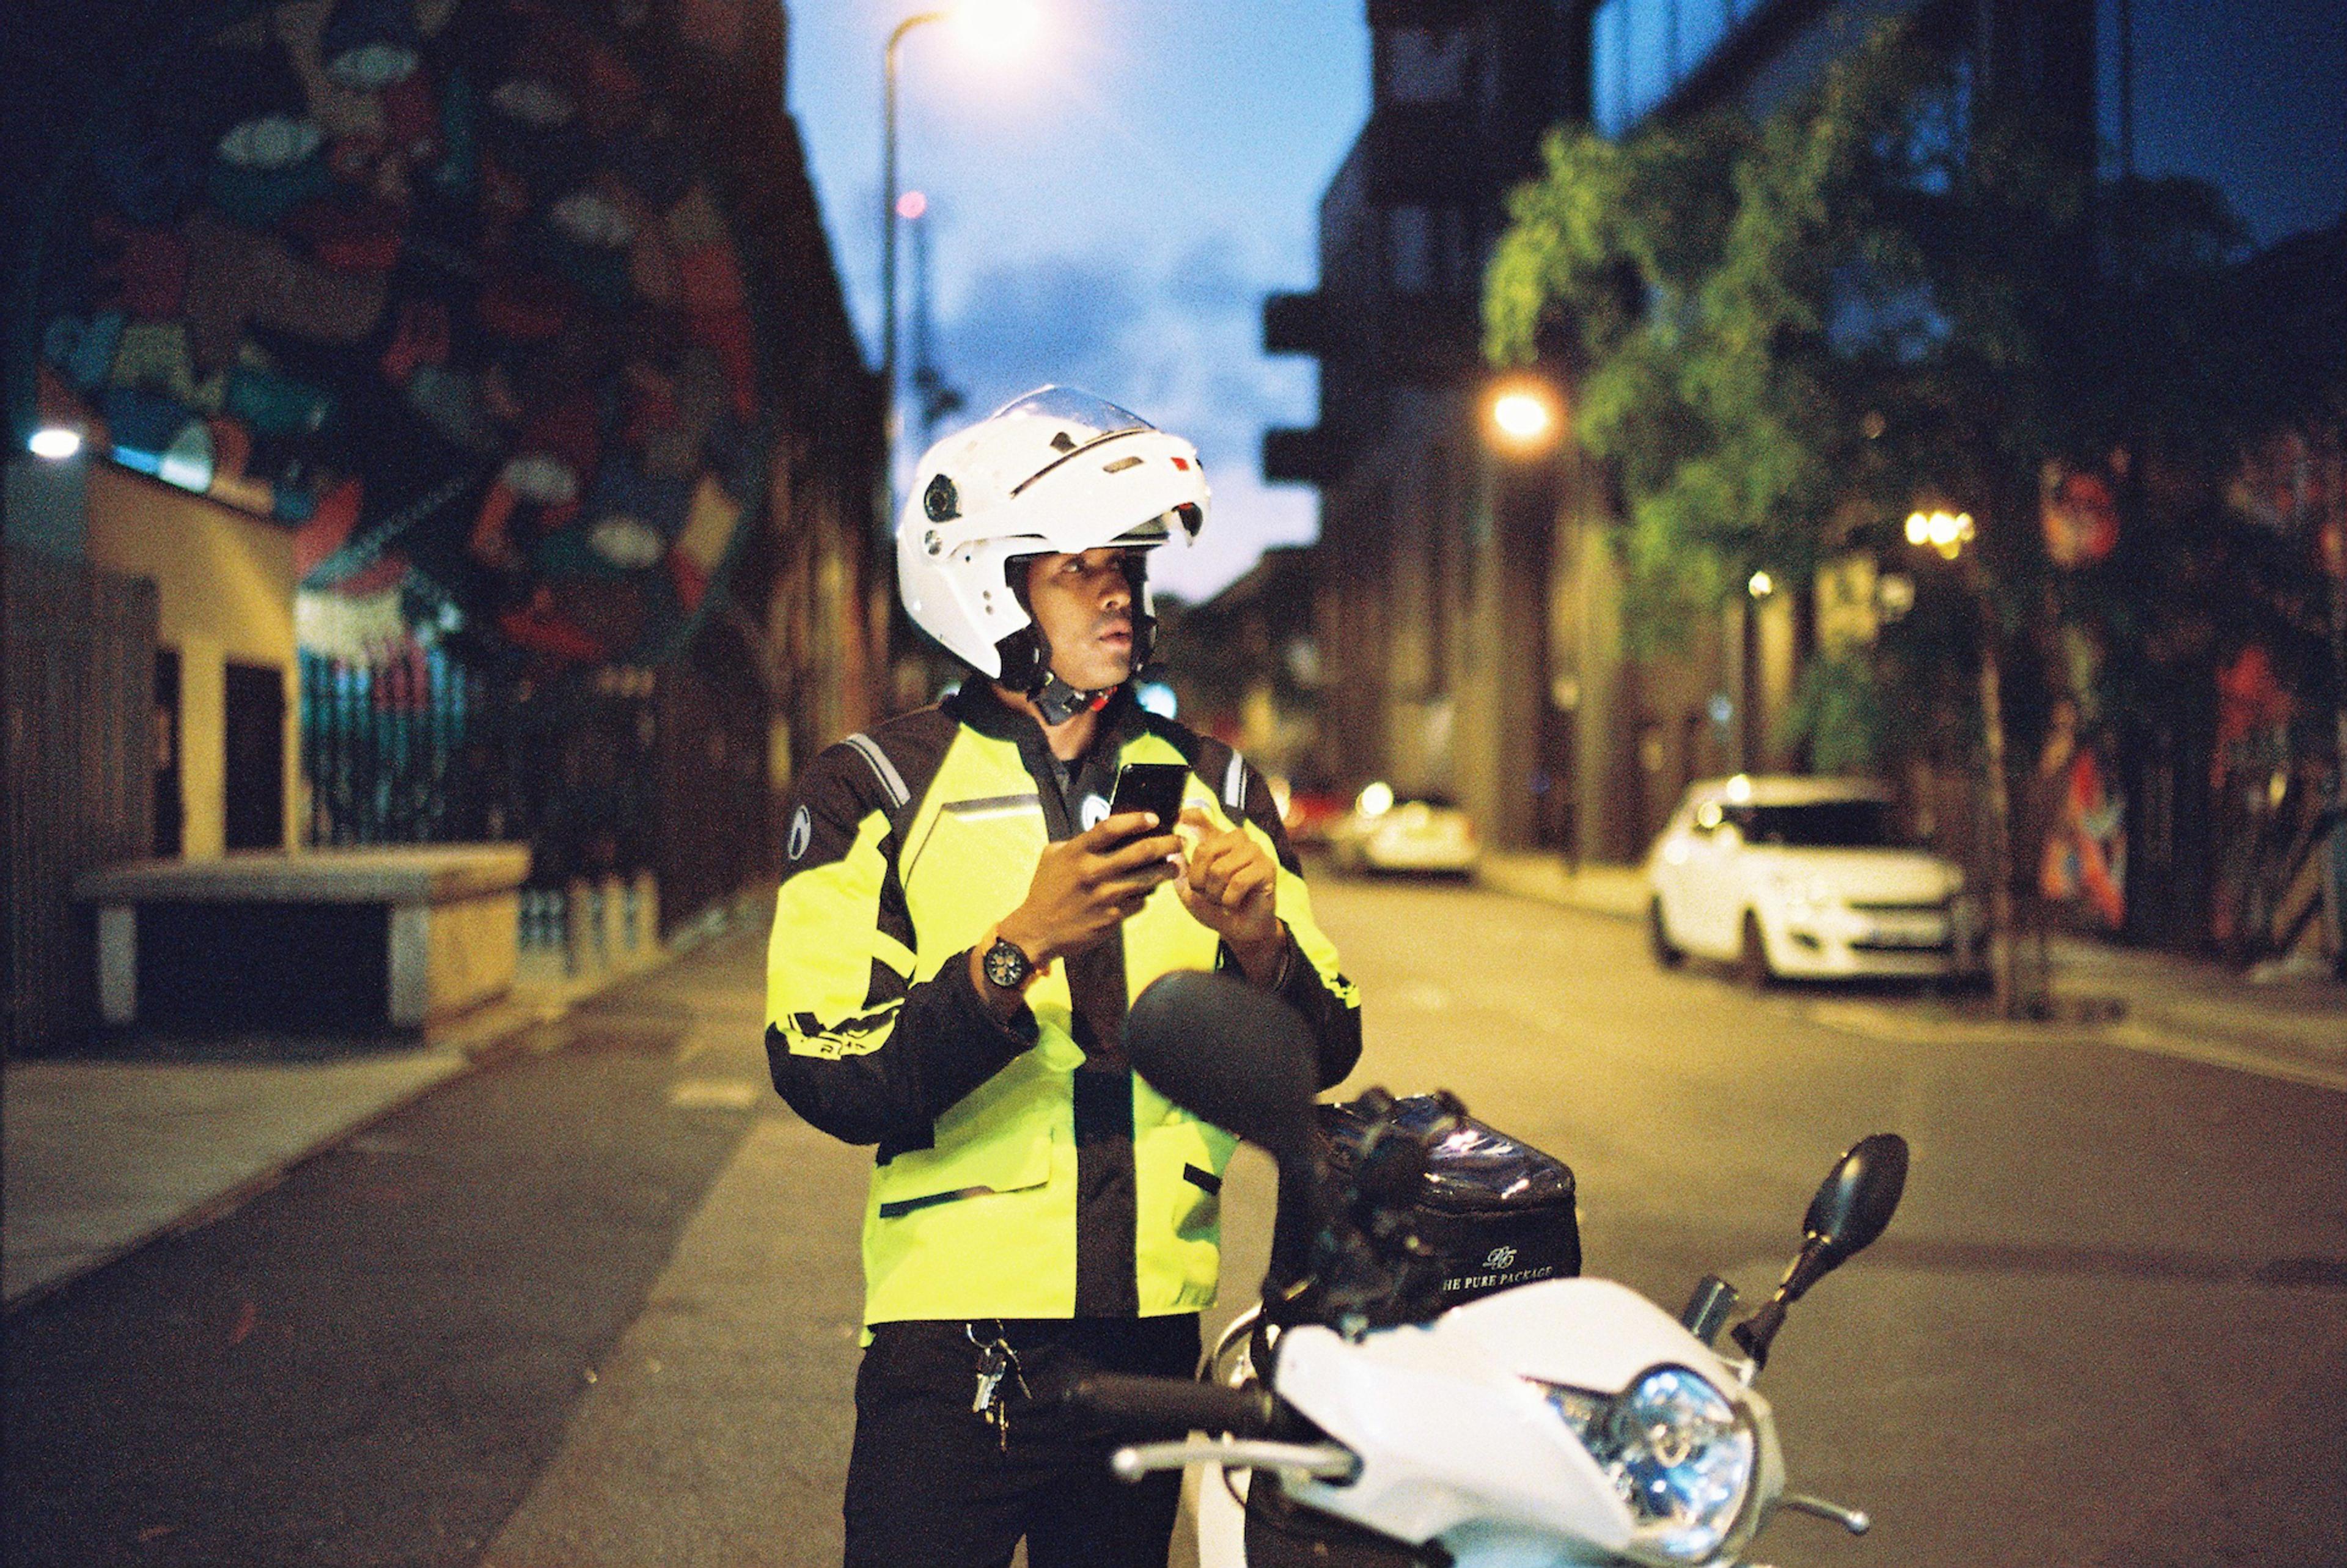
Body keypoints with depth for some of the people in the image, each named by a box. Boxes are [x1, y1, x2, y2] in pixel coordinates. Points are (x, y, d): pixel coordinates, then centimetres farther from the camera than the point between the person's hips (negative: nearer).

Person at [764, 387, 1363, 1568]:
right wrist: (1017, 951, -24)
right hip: (958, 1337, -4)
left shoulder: (1212, 786, 10)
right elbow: (826, 1077, -13)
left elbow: (1323, 1054, 7)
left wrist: (1258, 942, -13)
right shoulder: (876, 791, -2)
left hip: (1156, 1333, 4)